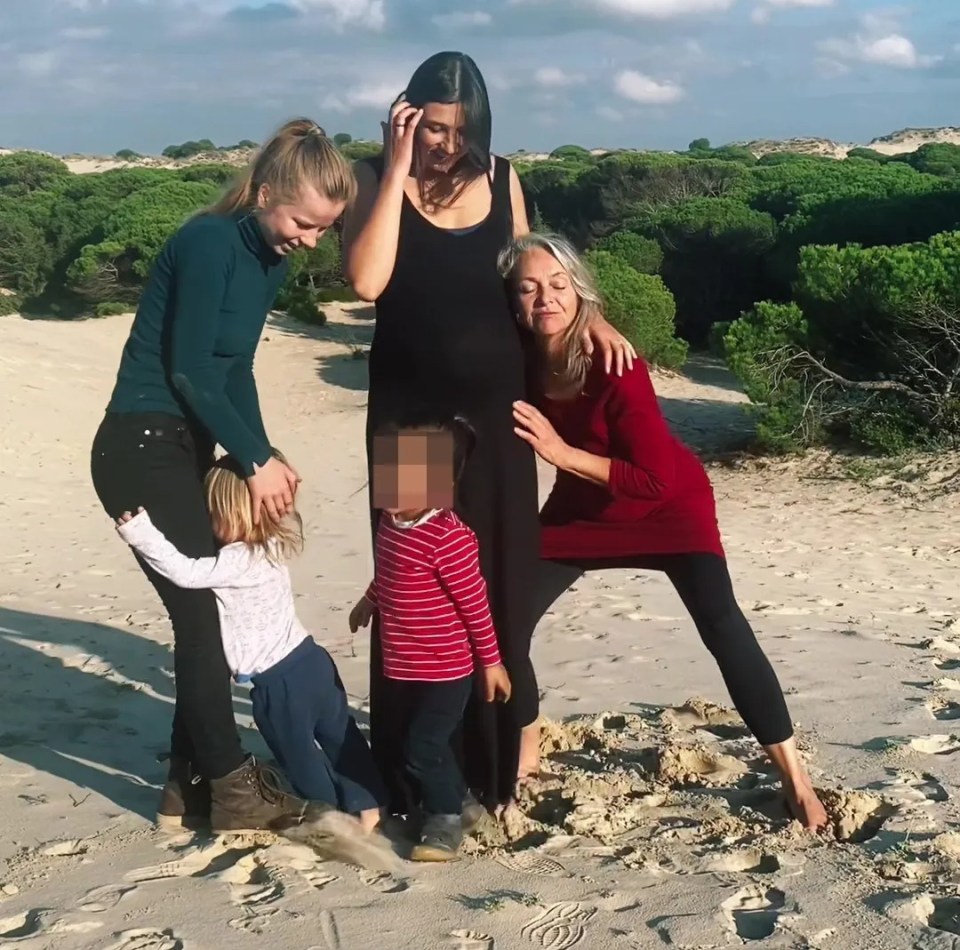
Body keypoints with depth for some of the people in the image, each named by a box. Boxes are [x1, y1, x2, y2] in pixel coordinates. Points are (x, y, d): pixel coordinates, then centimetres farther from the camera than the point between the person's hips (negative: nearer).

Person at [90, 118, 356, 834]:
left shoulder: (270, 258, 8)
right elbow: (188, 369, -19)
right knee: (203, 614, -4)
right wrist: (256, 459, -14)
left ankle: (191, 783, 20)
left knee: (209, 612, 9)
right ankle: (232, 787, 7)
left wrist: (262, 457, -1)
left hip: (187, 448, 8)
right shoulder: (210, 242, -18)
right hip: (142, 449, -8)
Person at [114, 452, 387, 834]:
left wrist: (141, 534, -26)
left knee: (298, 754, 11)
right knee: (340, 735, 18)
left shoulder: (237, 562, -22)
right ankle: (367, 805, 28)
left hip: (277, 682, -8)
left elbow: (186, 572, -27)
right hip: (310, 659, 8)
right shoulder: (273, 546, 3)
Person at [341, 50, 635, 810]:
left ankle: (495, 748, 23)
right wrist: (398, 170, -19)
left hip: (493, 407, 3)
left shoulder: (500, 178, 5)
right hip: (411, 412, -3)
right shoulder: (378, 178, -4)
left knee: (497, 577, 8)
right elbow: (366, 281, -21)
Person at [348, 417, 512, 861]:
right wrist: (370, 602, 35)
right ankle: (457, 801, 37)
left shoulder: (448, 537, -25)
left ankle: (445, 817, 18)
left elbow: (474, 601, -18)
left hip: (445, 669, -9)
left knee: (423, 745, -6)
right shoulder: (392, 523, 0)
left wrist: (491, 662, -12)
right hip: (401, 667, 9)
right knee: (406, 744, 17)